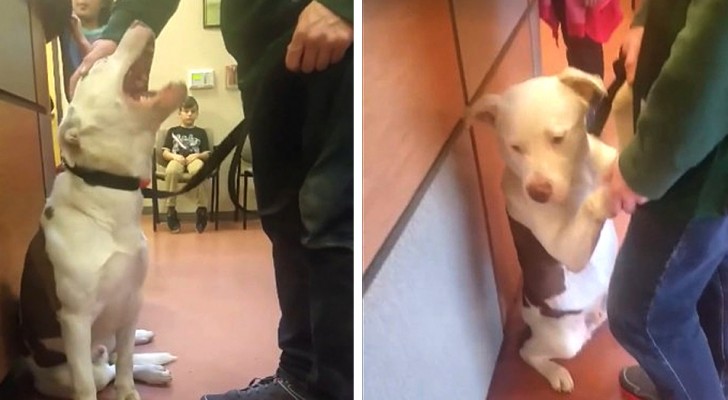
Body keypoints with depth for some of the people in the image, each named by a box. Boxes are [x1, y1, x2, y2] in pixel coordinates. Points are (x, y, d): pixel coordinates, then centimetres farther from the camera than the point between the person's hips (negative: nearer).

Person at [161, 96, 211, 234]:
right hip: (177, 159, 1)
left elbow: (207, 154, 12)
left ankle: (202, 209, -34)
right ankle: (171, 209, -29)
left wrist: (197, 155, -10)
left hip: (194, 159, 0)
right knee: (171, 171, -39)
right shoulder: (172, 131, 21)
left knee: (197, 171, -41)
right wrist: (174, 156, -10)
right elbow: (164, 152, 12)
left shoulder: (201, 132, 22)